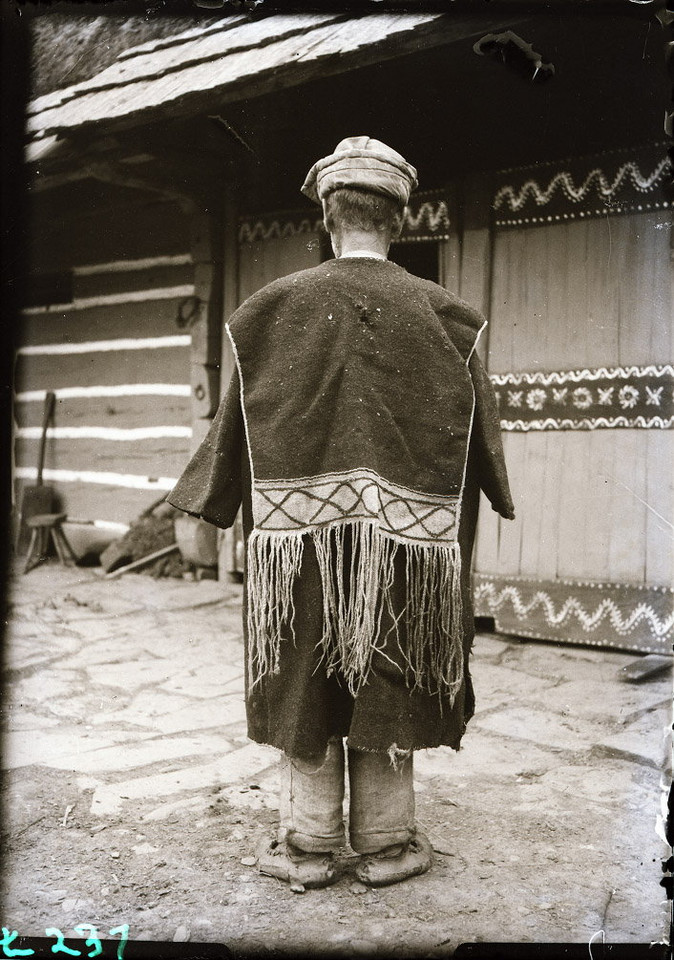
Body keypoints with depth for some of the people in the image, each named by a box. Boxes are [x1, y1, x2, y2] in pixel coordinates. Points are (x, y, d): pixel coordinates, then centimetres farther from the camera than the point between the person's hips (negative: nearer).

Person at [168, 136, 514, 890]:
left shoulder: (277, 306, -4)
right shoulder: (439, 314, -3)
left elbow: (238, 423, 0)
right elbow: (477, 427, 5)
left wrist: (205, 504, 12)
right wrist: (497, 494, 21)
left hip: (301, 529, 0)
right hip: (401, 539, 1)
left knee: (307, 680, 11)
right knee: (388, 681, 11)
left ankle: (307, 846, 21)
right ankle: (386, 843, 23)